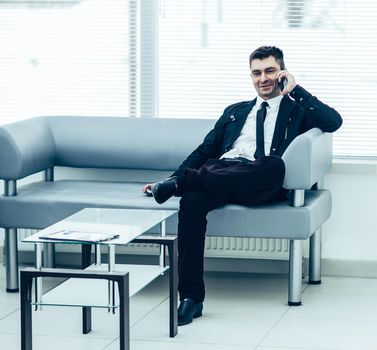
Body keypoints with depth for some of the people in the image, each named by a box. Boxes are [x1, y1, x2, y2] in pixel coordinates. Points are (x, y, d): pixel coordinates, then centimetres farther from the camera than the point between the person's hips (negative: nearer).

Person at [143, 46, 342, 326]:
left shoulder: (298, 110, 22)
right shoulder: (235, 111, 34)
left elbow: (334, 122, 2)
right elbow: (204, 151, 29)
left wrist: (295, 90, 5)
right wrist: (172, 179, 15)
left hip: (261, 185, -3)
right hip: (219, 174, 3)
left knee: (275, 165, -40)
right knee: (192, 201, -33)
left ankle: (185, 181, -32)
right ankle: (191, 297, -34)